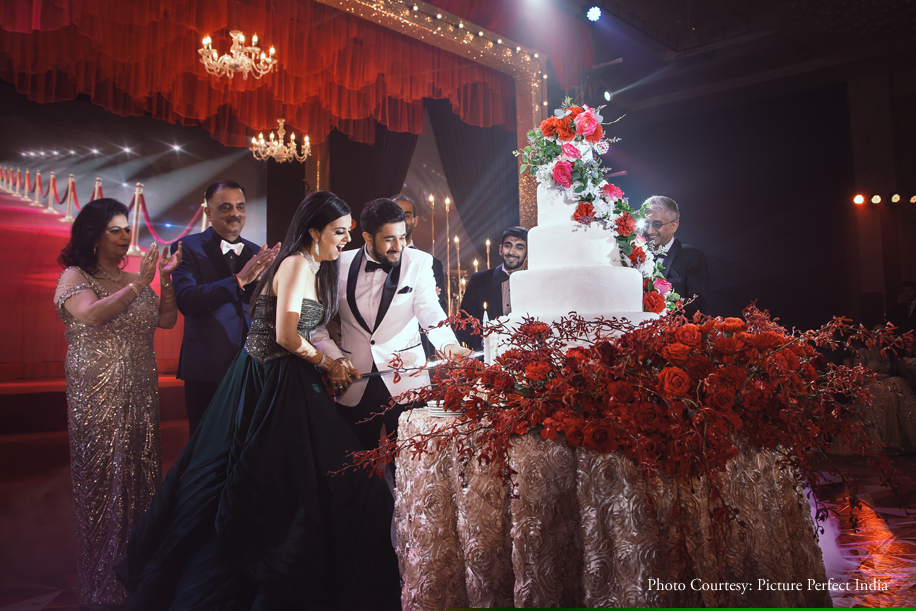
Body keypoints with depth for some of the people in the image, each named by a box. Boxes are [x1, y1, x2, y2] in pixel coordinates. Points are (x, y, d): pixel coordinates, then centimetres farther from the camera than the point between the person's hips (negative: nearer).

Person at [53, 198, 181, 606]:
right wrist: (138, 285, -23)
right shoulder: (75, 276, -4)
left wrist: (167, 279, -5)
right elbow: (92, 316, -22)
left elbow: (166, 320, 6)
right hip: (98, 394, -5)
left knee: (140, 469, 8)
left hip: (140, 392, 5)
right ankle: (103, 581, 15)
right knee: (103, 474, 1)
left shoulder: (134, 279, 12)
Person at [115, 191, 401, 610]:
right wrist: (328, 364, -8)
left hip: (291, 383, 9)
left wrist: (329, 364, -1)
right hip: (269, 384, -9)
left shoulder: (316, 269, 13)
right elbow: (286, 336, -21)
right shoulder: (295, 264, -16)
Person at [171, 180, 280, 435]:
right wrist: (239, 280, -27)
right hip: (206, 367, -4)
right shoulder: (188, 248, -3)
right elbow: (185, 300, -18)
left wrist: (261, 278, -16)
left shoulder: (257, 253, 10)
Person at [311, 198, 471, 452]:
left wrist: (448, 345, -31)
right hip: (354, 383, 1)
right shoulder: (341, 264, 1)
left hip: (405, 382, -1)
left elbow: (430, 311, -13)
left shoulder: (419, 262, -1)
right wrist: (334, 358, -8)